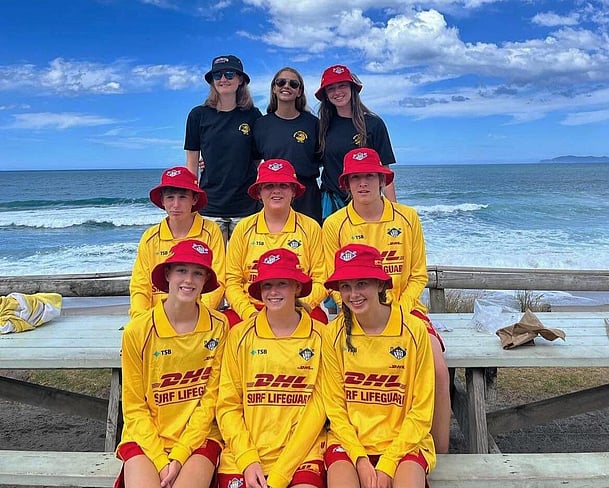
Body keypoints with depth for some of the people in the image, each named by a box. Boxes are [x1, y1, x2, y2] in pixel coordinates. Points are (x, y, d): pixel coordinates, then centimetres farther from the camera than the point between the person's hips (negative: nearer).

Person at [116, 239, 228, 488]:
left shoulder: (218, 327, -7)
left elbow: (211, 399, -3)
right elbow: (134, 407, -2)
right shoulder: (137, 331, -8)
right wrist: (161, 460, -10)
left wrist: (179, 456, -10)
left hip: (198, 437, 0)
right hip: (146, 438, 1)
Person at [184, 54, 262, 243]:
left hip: (245, 205, 0)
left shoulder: (252, 116, 5)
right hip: (210, 205, 0)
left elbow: (258, 160, 10)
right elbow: (191, 162, 8)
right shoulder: (198, 115, 6)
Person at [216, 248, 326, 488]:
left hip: (302, 456, -1)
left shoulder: (319, 336, -3)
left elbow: (317, 409, -4)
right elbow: (227, 405, 3)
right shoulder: (240, 335, 2)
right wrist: (247, 460, -8)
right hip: (242, 457, 1)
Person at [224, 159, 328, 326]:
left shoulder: (311, 228, 6)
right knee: (229, 322, -30)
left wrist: (303, 305, -14)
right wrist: (249, 313, -12)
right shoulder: (244, 228, 7)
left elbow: (321, 280, 4)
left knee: (318, 318, -33)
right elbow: (232, 281, 5)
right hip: (252, 308, 1)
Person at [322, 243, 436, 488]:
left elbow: (421, 411, -5)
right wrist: (360, 459, -11)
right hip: (349, 440, 1)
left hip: (404, 441, -1)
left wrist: (387, 464, -12)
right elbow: (335, 407, 1)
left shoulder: (414, 330, -8)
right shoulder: (334, 334, -3)